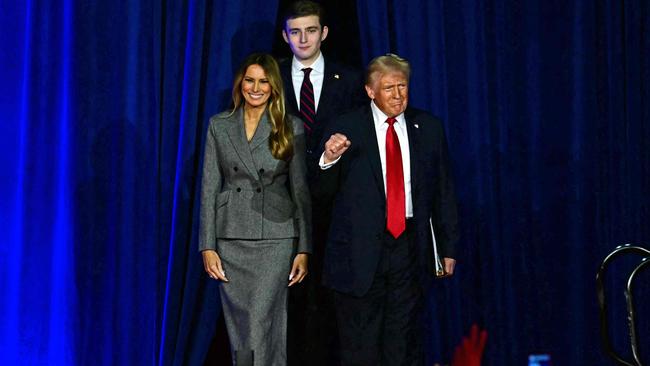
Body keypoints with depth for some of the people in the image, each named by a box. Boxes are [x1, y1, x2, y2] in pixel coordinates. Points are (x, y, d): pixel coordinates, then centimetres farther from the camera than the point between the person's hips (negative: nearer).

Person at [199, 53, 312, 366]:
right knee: (238, 326, 7)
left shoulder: (290, 128, 2)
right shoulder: (219, 126, 6)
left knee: (262, 325, -9)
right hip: (231, 240, 2)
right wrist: (207, 246, -1)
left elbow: (301, 190, 3)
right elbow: (209, 188, 5)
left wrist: (304, 249, -2)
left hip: (275, 239, -2)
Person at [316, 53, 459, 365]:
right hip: (360, 251, -2)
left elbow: (443, 191, 10)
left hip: (410, 244, 2)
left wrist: (448, 246, 9)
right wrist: (329, 160, -22)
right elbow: (323, 193, -2)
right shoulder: (345, 129, -4)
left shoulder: (428, 128, 5)